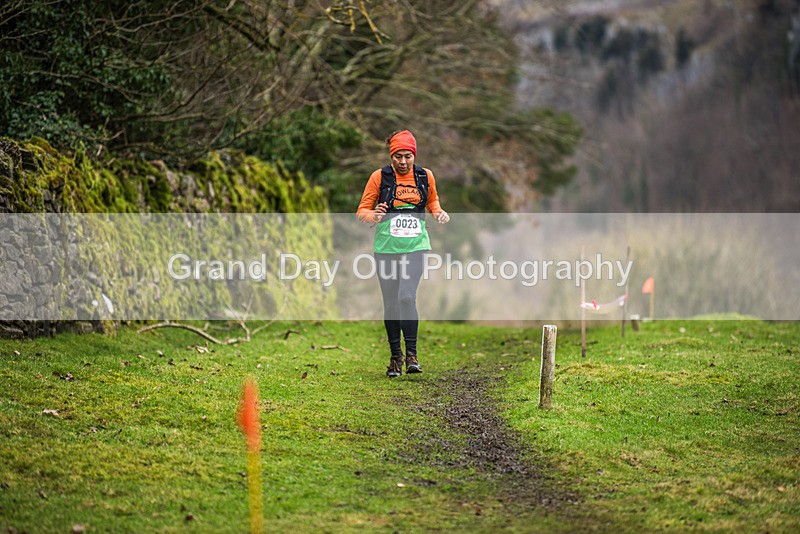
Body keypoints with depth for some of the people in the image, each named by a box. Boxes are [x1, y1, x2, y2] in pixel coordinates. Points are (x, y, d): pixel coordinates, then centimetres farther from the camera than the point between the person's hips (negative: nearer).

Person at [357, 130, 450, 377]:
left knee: (407, 297, -18)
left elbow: (432, 200, 23)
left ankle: (411, 354, -9)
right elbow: (362, 211, 2)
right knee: (391, 304, 4)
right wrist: (373, 216, -20)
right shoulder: (379, 177, -2)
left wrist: (439, 213, 2)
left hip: (415, 247, 0)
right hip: (386, 248, 0)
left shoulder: (425, 176, 4)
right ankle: (395, 356, 18)